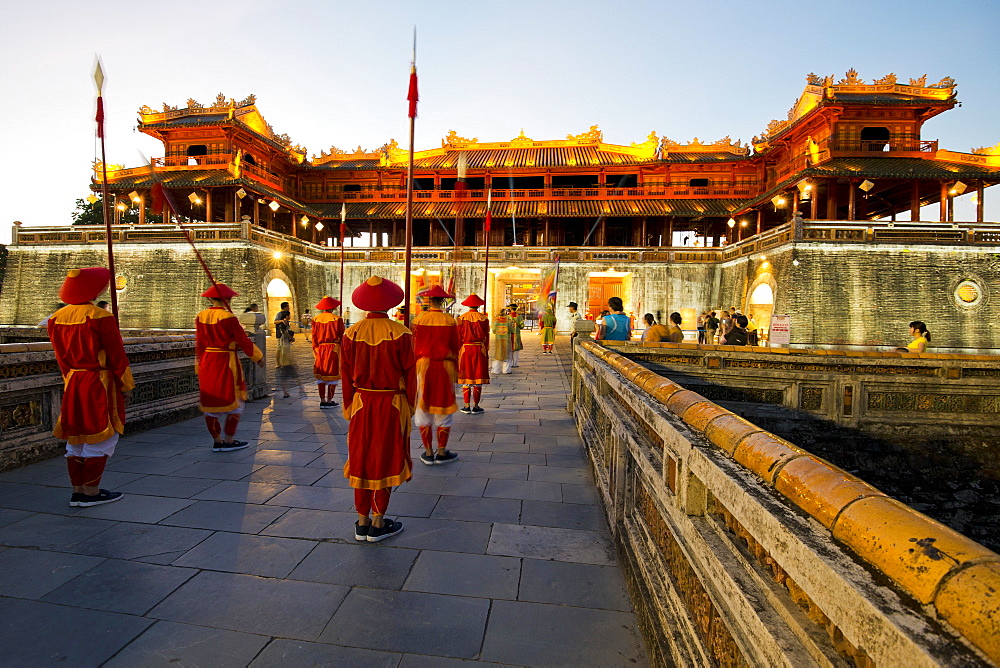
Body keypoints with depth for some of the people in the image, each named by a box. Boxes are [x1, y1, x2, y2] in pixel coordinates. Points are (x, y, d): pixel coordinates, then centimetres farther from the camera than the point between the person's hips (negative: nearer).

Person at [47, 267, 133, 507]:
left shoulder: (56, 319, 7)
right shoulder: (100, 317, -16)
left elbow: (61, 356, 14)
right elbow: (116, 355, -12)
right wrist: (126, 385, -2)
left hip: (73, 384, 8)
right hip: (99, 384, -7)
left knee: (76, 437, 14)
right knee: (100, 438, 2)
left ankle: (78, 490, 22)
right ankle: (91, 492, 7)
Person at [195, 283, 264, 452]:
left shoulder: (200, 317, 5)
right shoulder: (228, 317, -15)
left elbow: (199, 344, 10)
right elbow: (243, 341, -11)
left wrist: (200, 367, 19)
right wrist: (259, 358, 2)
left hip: (207, 362, 7)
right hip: (226, 362, -7)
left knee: (210, 402, 12)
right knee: (234, 403, 6)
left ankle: (217, 441, 20)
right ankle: (229, 441, 10)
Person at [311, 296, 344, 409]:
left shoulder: (315, 319, 4)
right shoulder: (337, 319, -7)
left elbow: (314, 337, 5)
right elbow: (341, 336, -4)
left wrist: (315, 350, 10)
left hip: (320, 349, 4)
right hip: (333, 349, -4)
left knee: (320, 375, 11)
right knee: (333, 374, 3)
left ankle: (322, 400, 15)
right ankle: (329, 400, 4)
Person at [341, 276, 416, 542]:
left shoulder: (352, 333, -3)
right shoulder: (400, 334, -12)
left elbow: (346, 375, 2)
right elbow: (410, 375, -8)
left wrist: (349, 408, 12)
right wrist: (409, 407, 5)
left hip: (361, 403, 3)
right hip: (392, 405, -3)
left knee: (361, 460, 13)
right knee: (386, 460, 8)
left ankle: (362, 522, 24)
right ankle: (378, 524, 17)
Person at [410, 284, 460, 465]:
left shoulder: (419, 320, -4)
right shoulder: (450, 321, -4)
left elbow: (414, 347, -1)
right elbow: (455, 348, 0)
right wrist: (455, 370, 11)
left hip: (424, 366, 0)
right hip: (445, 368, 0)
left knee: (423, 408, 9)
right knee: (444, 408, 9)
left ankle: (428, 453, 14)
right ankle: (441, 452, 14)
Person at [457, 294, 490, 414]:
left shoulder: (462, 318, -2)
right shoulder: (484, 318, -1)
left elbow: (458, 337, -1)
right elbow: (486, 337, 2)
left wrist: (457, 352, 7)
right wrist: (486, 352, 11)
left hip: (465, 349, 0)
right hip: (479, 349, 0)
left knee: (466, 378, 7)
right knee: (478, 378, 5)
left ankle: (467, 406, 8)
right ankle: (476, 406, 7)